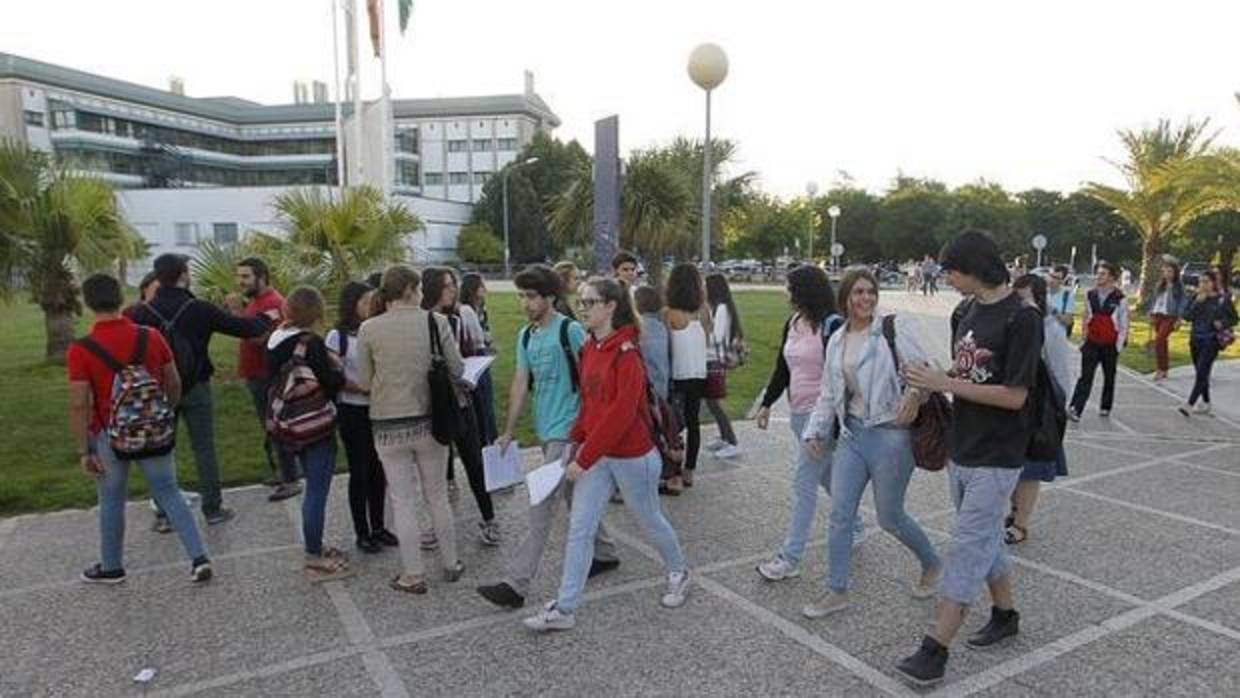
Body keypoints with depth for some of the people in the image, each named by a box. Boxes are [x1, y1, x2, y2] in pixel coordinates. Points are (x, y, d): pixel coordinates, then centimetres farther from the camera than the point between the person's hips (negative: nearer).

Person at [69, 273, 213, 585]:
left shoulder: (81, 350, -15)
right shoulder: (151, 337, -7)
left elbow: (79, 405, -16)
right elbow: (174, 383, 1)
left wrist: (83, 451, -8)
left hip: (109, 436, -2)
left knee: (111, 503, 16)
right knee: (169, 494, 11)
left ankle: (111, 567, 32)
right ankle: (199, 557, 5)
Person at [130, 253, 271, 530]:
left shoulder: (142, 313, -5)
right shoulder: (200, 310, -11)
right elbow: (244, 327, -6)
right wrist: (266, 320, 13)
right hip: (195, 390, -2)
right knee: (204, 448, 7)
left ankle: (163, 515, 15)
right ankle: (213, 509, 14)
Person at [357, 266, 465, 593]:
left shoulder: (369, 329, -8)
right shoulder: (436, 322, -8)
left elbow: (364, 383, -1)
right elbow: (457, 369, -4)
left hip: (388, 426, -1)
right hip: (430, 421, 1)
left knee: (403, 502, 11)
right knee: (438, 496, 17)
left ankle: (413, 575, 20)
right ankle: (451, 563, 30)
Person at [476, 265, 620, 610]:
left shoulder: (570, 331, -13)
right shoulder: (525, 336, 9)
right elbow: (520, 384, 9)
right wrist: (508, 432, 6)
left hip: (567, 431, -8)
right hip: (546, 431, 8)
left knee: (542, 508, -8)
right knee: (575, 499, 19)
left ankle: (516, 584, -5)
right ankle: (605, 553, 37)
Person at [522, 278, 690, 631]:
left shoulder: (626, 353, -21)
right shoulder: (589, 349, 4)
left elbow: (621, 414, -25)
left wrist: (584, 458, -22)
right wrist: (577, 440, 3)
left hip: (632, 456, -7)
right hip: (595, 454, 7)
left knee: (650, 521, 15)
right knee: (579, 529, 5)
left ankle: (678, 572, 42)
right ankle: (564, 609, 14)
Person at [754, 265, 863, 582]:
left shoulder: (832, 326, -15)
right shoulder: (792, 323, 7)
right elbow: (782, 368, 15)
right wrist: (767, 403, 10)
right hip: (798, 412, 8)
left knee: (804, 483, -5)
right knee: (828, 477, 21)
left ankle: (790, 559, 2)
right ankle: (854, 526, 43)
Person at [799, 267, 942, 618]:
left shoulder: (894, 328, -7)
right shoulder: (836, 342, 11)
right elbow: (829, 393, 17)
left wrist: (915, 395, -32)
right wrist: (815, 431, 11)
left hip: (890, 434, -5)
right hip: (852, 434, 6)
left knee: (890, 517, 7)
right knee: (840, 514, 5)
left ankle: (932, 564, 37)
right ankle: (837, 591, 19)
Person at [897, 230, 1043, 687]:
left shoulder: (1021, 319, -17)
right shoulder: (964, 313, 7)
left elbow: (1015, 396, -20)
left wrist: (944, 384, -21)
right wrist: (927, 383, -6)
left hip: (995, 458, -8)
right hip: (961, 450, 8)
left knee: (968, 548, -4)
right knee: (986, 538, 20)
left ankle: (935, 649, 2)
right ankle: (1005, 615, 39)